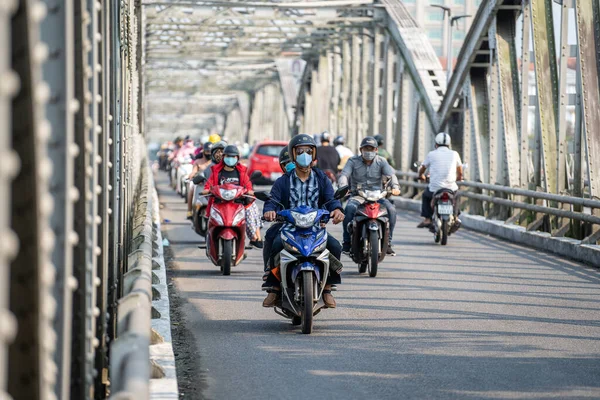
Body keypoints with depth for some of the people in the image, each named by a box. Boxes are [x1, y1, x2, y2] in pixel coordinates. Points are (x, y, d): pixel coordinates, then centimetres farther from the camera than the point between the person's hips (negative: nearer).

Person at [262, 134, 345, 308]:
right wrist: (269, 210, -30)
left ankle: (327, 289, -11)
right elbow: (273, 200, -4)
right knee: (276, 245, -32)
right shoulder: (283, 181, 10)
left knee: (335, 246, -26)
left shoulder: (321, 178, 13)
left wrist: (337, 209, -27)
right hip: (289, 228, -1)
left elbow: (330, 198, -2)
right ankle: (274, 288, -22)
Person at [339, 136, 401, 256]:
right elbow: (344, 174, -8)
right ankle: (347, 242, -23)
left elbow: (391, 174, -7)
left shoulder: (381, 161, 8)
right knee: (349, 208, -34)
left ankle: (387, 242, -16)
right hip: (357, 196, -1)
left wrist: (395, 187, -30)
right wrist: (343, 187, -31)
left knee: (391, 209, -27)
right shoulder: (353, 161, 6)